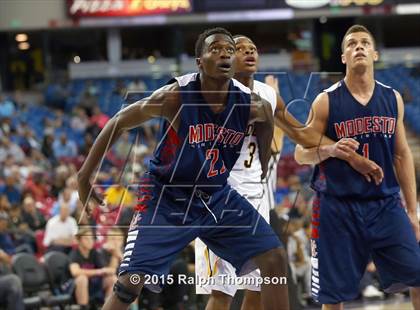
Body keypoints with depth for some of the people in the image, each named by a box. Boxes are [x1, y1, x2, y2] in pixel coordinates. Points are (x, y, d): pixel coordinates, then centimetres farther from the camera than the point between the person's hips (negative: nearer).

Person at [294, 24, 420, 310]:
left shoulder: (392, 99, 7)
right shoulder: (327, 101, -3)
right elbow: (301, 154, 0)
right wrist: (328, 150, -22)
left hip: (386, 204, 3)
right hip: (338, 208, -3)